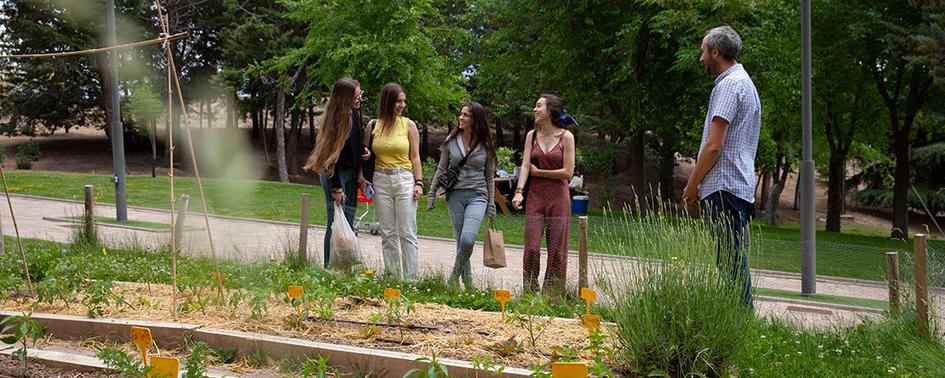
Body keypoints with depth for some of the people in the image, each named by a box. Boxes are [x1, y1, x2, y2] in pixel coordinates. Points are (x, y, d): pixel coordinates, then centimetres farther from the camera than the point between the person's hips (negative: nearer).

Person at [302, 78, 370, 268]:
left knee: (348, 223, 9)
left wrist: (364, 150, 2)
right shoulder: (338, 117, -19)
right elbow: (333, 152, -20)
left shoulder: (354, 114, 7)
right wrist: (336, 188, -20)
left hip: (349, 174, 9)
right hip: (336, 175, -8)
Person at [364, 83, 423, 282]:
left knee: (407, 233, -6)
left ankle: (411, 278, -4)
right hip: (381, 181, 2)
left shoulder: (409, 125, 4)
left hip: (404, 179, -2)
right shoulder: (372, 126, 7)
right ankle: (392, 276, 9)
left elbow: (415, 156, 4)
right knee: (387, 233, 4)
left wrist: (419, 182, -4)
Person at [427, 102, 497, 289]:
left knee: (468, 239, -20)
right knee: (461, 241, 2)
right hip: (455, 194, 2)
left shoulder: (485, 145, 4)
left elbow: (489, 176, 9)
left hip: (478, 196, -2)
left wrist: (491, 204, 7)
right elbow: (441, 169, 12)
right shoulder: (451, 141, 6)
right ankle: (467, 281, 14)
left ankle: (454, 277, -4)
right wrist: (432, 194, 9)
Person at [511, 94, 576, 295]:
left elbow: (568, 172, -9)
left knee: (557, 249, 1)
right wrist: (519, 191, -16)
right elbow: (525, 165, -2)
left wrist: (538, 172, -4)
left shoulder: (566, 137, -4)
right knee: (531, 247, -2)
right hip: (535, 196, 3)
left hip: (558, 197, -3)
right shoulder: (532, 135, 7)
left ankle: (552, 294, 9)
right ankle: (530, 292, 6)